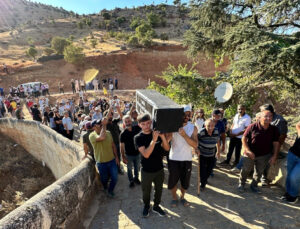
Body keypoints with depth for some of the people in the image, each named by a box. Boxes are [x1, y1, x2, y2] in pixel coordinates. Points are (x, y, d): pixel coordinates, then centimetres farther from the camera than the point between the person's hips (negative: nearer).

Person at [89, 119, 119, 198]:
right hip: (101, 162, -3)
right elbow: (102, 137, -40)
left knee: (115, 178, 9)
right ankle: (105, 189, 52)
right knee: (104, 179, 18)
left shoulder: (108, 133, -2)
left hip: (112, 160, 3)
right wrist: (104, 125, -32)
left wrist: (116, 156, 5)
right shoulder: (92, 135, -18)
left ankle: (110, 190, 39)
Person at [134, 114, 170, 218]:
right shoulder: (138, 138, -16)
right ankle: (146, 206, 47)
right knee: (146, 191, 18)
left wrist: (162, 136, -26)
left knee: (159, 189, 20)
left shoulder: (157, 133, -7)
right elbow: (146, 154, -27)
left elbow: (167, 148, -9)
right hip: (147, 171, -2)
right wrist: (153, 140, -37)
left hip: (159, 169, 3)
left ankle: (156, 206, 46)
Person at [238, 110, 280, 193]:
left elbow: (276, 143, 3)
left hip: (264, 156, 3)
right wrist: (248, 151, -18)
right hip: (250, 154, -3)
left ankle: (254, 185, 37)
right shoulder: (253, 127, -15)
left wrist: (274, 156, -2)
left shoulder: (274, 129, -4)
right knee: (246, 170, 8)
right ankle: (241, 184, 30)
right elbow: (244, 138, -10)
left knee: (259, 172, 16)